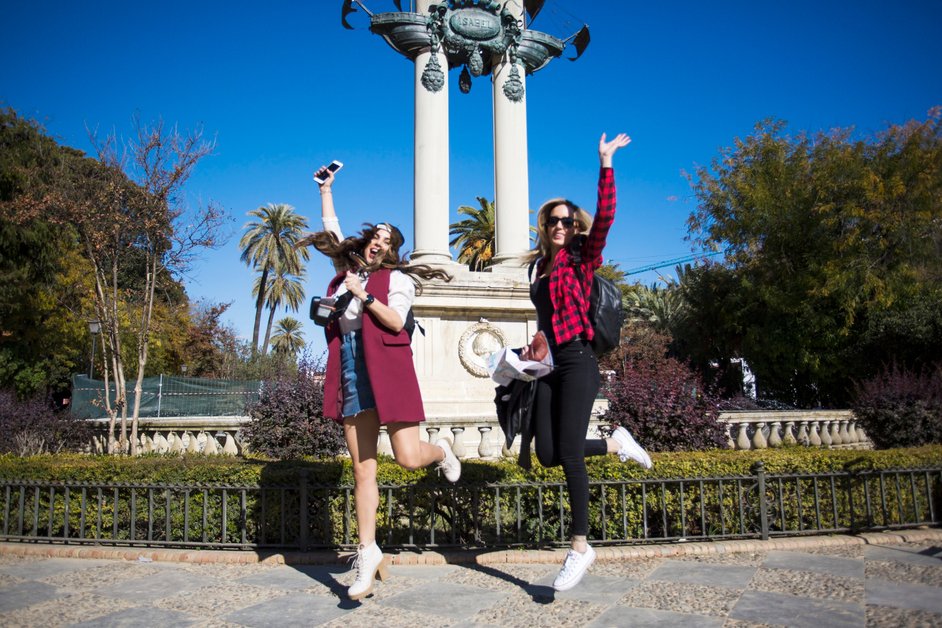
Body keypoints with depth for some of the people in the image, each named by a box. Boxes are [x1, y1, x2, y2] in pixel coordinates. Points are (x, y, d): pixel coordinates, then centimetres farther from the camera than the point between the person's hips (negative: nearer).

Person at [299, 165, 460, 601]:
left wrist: (362, 294, -10)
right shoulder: (348, 268, 20)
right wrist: (326, 188, 35)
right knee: (362, 468, 0)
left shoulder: (396, 277, 6)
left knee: (408, 457, -9)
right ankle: (367, 553, 4)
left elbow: (395, 322, -9)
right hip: (350, 370, 4)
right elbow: (330, 225, 33)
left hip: (386, 368, -4)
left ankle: (441, 451, 27)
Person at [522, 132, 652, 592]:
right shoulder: (542, 267, 17)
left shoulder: (582, 259, 0)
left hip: (578, 363, -7)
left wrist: (605, 164, -17)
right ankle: (616, 444, 23)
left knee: (568, 453, -11)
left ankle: (580, 548, 0)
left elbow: (605, 217, -15)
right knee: (547, 454, -1)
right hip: (551, 366, 7)